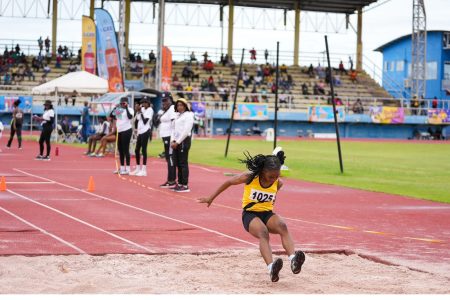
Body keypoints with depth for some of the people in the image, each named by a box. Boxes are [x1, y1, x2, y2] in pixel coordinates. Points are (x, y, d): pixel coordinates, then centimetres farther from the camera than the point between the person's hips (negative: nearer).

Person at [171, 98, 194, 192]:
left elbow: (186, 131, -14)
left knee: (183, 163, -8)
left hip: (184, 141, -8)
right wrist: (172, 141, 2)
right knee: (178, 163, 8)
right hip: (176, 142, 8)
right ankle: (180, 184, 14)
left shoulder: (188, 115, -6)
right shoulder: (178, 116, 19)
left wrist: (177, 142, -15)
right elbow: (174, 129, 17)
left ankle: (185, 185, -8)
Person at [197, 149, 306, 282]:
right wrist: (211, 198, 8)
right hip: (250, 214, -3)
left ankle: (293, 260, -52)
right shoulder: (250, 177, -14)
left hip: (267, 214, 3)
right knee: (263, 232, -36)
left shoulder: (278, 183, -5)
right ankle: (271, 268, -57)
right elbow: (228, 182, 0)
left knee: (282, 226, -32)